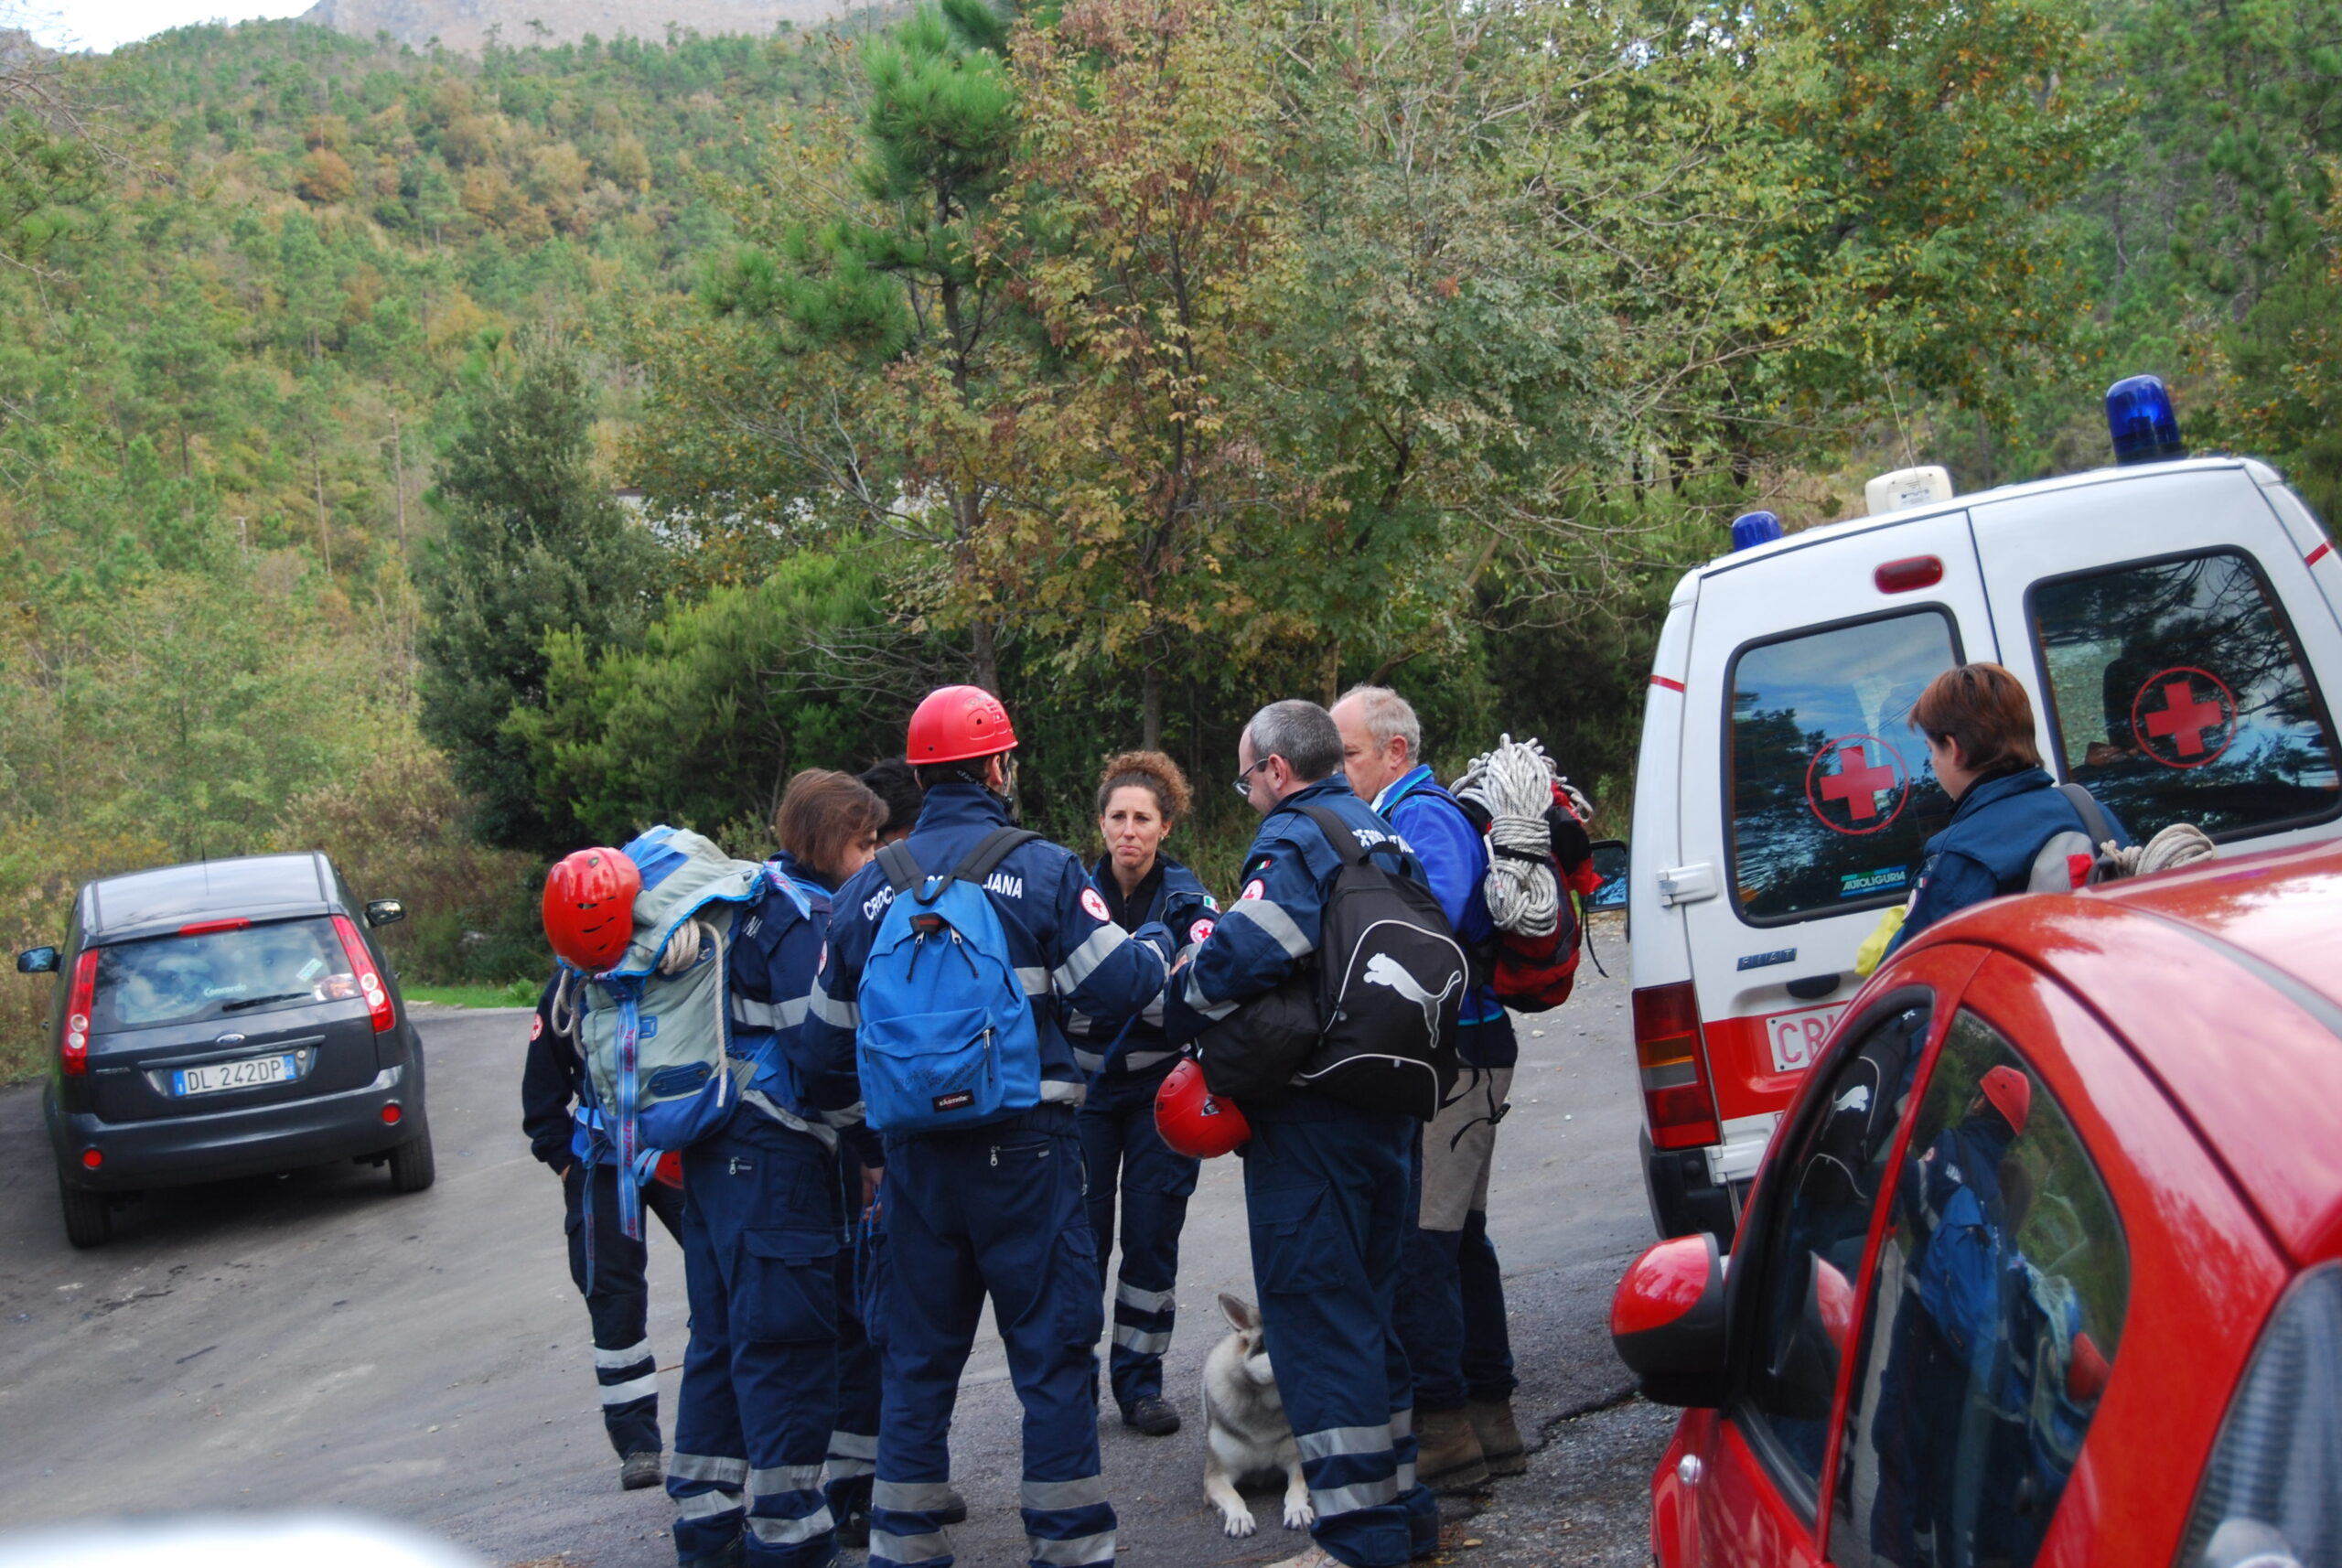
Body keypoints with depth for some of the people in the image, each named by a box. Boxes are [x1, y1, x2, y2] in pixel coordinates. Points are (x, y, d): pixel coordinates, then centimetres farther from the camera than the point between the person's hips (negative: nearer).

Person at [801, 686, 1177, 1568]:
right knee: (1053, 1353, 5)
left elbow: (827, 1045, 9)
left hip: (916, 1155, 4)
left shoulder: (866, 892, 5)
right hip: (1025, 1147, -3)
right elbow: (1118, 989, -10)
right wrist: (1158, 944, 11)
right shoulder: (1042, 869, -7)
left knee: (916, 1359, 13)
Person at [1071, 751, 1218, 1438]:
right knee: (1081, 1234, -2)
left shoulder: (1188, 901, -3)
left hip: (1161, 1086, -1)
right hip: (1086, 1084, 1)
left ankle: (1140, 1381, 13)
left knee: (1153, 1235, 2)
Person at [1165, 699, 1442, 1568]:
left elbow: (1241, 955, -27)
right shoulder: (1382, 837, 16)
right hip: (1388, 1108, 10)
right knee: (1370, 1308, 18)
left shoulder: (1294, 843, -15)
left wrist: (1180, 1007, -8)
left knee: (1315, 1315, -5)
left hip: (1309, 1121, -10)